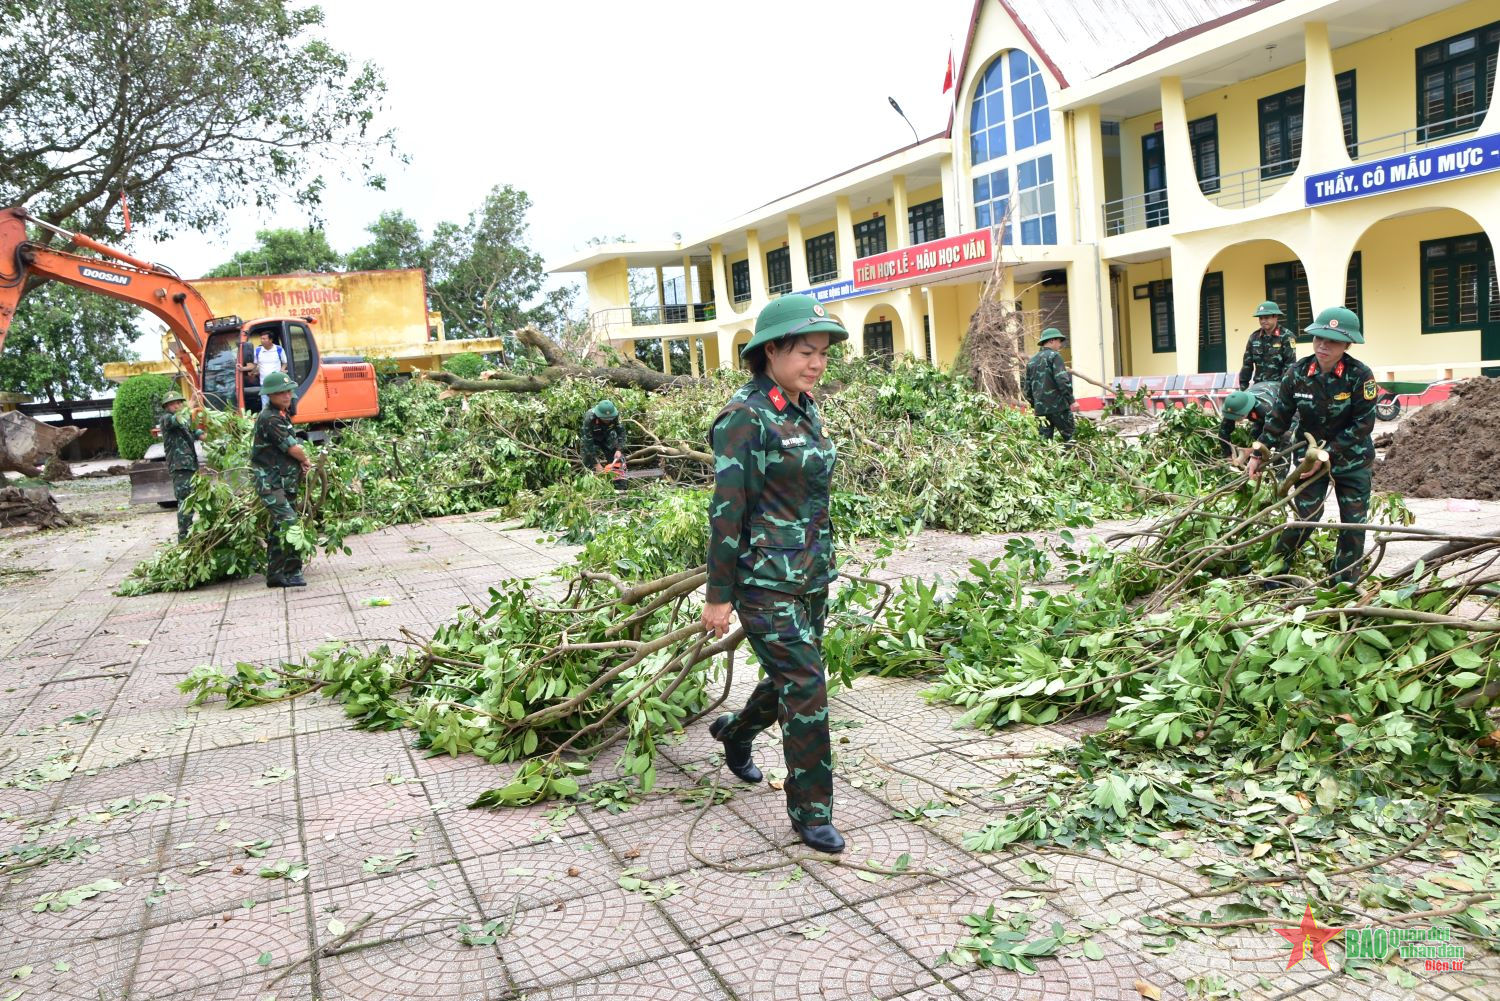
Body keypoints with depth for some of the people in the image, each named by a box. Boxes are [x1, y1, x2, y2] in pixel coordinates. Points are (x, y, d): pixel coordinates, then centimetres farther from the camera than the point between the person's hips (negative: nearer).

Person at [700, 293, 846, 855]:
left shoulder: (806, 409, 9)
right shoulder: (745, 416, -16)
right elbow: (727, 508, -16)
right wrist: (719, 595, -15)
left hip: (812, 574, 8)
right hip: (765, 579, -8)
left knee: (791, 677, 19)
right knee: (806, 687, -7)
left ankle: (734, 732, 49)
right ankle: (811, 813, 8)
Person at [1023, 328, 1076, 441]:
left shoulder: (1032, 360, 17)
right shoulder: (1054, 356, -5)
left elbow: (1026, 387, 18)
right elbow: (1062, 380, -16)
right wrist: (1071, 400, -11)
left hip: (1040, 408, 7)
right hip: (1058, 406, -7)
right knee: (1070, 436, -1)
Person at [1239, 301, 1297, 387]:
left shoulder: (1286, 336, -5)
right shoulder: (1254, 337, 10)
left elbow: (1290, 363, -11)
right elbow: (1247, 365, 13)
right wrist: (1243, 385, 10)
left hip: (1279, 384, -4)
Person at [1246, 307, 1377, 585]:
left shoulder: (1360, 375, -21)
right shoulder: (1299, 372, -12)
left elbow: (1362, 425, -18)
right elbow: (1279, 416, -2)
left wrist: (1328, 455, -21)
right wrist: (1259, 454, -1)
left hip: (1352, 459, -1)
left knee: (1353, 524, 5)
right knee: (1306, 517, -5)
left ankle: (1344, 584, 19)